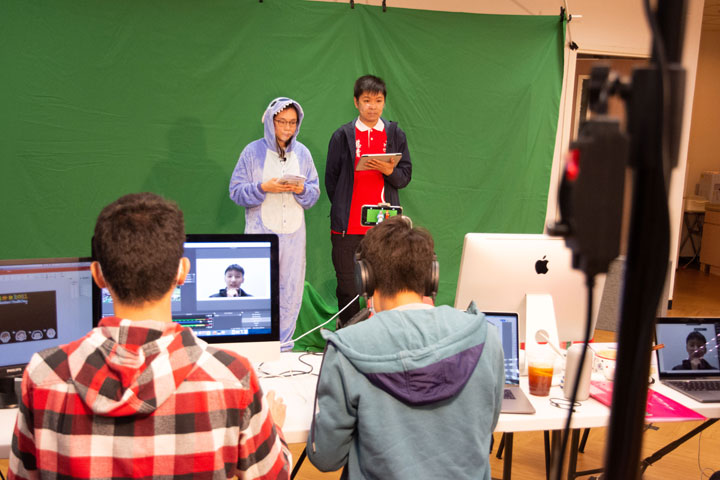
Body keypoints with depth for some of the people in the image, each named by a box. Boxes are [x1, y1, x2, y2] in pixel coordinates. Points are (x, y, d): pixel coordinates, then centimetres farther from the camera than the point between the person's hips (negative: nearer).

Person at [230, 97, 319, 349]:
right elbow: (236, 191, -2)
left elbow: (315, 192, 12)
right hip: (262, 230, -3)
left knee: (291, 287, 5)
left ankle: (283, 343, 17)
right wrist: (263, 188, -17)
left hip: (293, 231, 4)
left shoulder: (302, 153, 11)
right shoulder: (253, 151, 0)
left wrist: (302, 189, -9)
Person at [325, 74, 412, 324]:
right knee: (347, 288, 5)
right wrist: (342, 209, 8)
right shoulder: (342, 136, 5)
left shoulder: (395, 134, 8)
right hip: (348, 226, 0)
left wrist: (389, 171, -13)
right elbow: (331, 179, 10)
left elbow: (405, 177, 7)